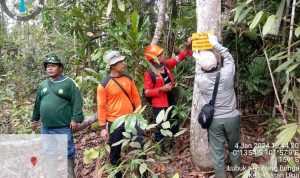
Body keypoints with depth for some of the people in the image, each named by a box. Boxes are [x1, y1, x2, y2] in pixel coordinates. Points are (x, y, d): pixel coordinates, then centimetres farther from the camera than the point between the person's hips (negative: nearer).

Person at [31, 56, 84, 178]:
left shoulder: (69, 83, -5)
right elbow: (37, 104, 20)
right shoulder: (42, 85, 12)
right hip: (45, 128, 6)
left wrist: (75, 119, -17)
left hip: (63, 127, -6)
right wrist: (35, 119, 22)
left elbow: (77, 102, -11)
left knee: (67, 152, 3)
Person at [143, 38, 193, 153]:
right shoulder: (149, 74, -19)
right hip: (159, 106, -7)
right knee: (160, 129, 7)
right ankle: (161, 149, 28)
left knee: (174, 127, 21)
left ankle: (168, 146, 42)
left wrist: (187, 46, -11)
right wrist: (162, 89, -25)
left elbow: (180, 57, 3)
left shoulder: (166, 65, -1)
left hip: (171, 103, 7)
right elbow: (147, 92, -17)